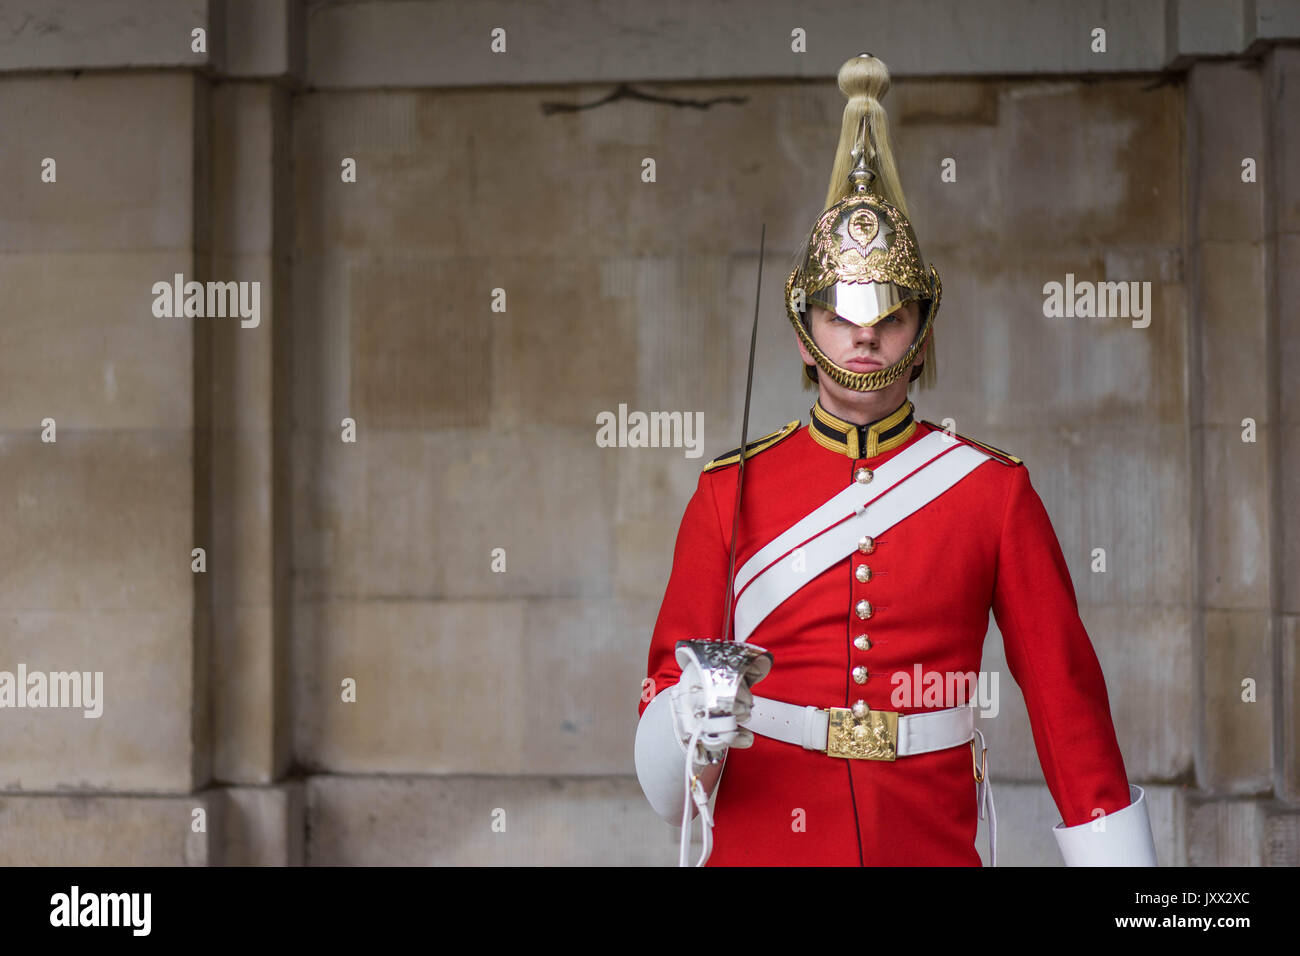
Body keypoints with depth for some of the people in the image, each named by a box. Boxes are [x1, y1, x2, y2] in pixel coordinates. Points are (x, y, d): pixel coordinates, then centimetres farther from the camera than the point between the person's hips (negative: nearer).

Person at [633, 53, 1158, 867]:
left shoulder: (993, 490, -2)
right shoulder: (730, 492, -2)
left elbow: (1068, 694, 0)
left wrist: (1124, 859, -4)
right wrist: (694, 722, -24)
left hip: (933, 845, 0)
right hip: (764, 844, 0)